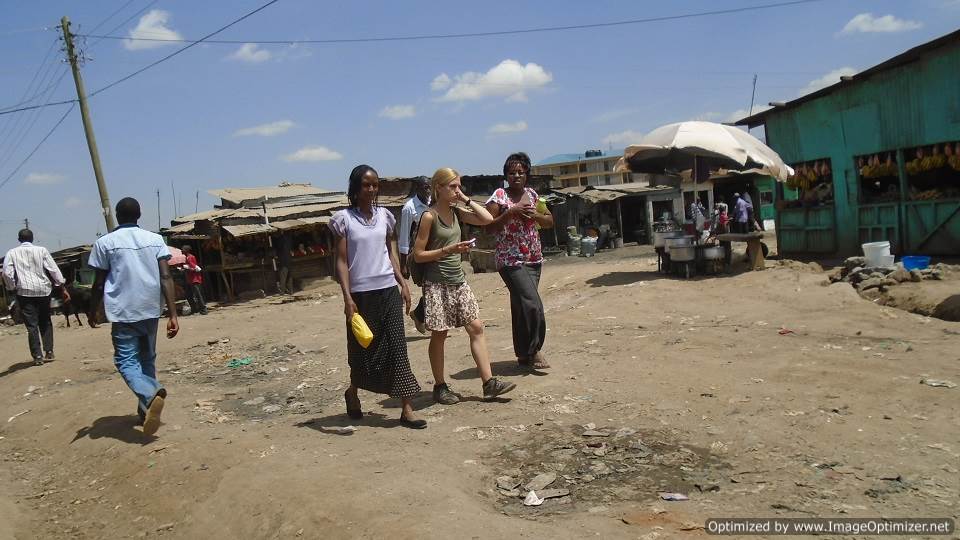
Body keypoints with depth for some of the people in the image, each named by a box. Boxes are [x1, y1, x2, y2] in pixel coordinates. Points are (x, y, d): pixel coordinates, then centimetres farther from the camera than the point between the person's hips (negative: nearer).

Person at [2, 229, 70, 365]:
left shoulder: (12, 253, 2)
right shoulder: (41, 250, 2)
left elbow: (7, 273, -5)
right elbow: (54, 269, -2)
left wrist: (12, 288, 9)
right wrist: (63, 288, 0)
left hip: (25, 292, -1)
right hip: (43, 289, 1)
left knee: (31, 325, 2)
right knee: (45, 322, 16)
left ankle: (38, 356, -1)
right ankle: (49, 351, 12)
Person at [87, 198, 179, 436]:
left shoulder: (105, 243, -2)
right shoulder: (155, 239, 4)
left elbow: (99, 283, 0)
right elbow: (166, 278, -4)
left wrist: (92, 311, 16)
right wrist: (172, 314, -6)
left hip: (123, 312, -3)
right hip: (151, 310, 3)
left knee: (127, 361, -3)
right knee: (147, 359, 17)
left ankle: (150, 395, -31)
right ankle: (145, 411, 20)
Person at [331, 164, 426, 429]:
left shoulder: (384, 215, 9)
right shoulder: (344, 219, -3)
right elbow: (342, 261, -5)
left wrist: (403, 283, 9)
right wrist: (347, 297, -14)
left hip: (388, 290, 3)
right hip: (361, 293, -3)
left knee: (397, 346, -2)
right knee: (363, 348, 8)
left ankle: (406, 409, 0)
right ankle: (353, 393, 37)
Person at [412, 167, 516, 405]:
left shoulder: (456, 211, 7)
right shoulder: (429, 216, -11)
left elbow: (487, 219, 3)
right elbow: (418, 255, -12)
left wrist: (466, 200, 0)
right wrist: (448, 249, -19)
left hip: (458, 280, 7)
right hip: (437, 284, -7)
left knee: (476, 327, 2)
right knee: (439, 335, 4)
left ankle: (489, 383, 5)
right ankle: (440, 387, 17)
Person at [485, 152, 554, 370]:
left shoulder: (532, 195, 11)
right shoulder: (499, 196, -5)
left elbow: (549, 221, 16)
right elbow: (489, 227, -10)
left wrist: (535, 215, -4)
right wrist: (511, 213, -18)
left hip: (533, 259, 5)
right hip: (510, 260, -5)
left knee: (521, 306, 11)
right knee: (532, 304, -14)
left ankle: (524, 354, 19)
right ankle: (533, 351, 0)